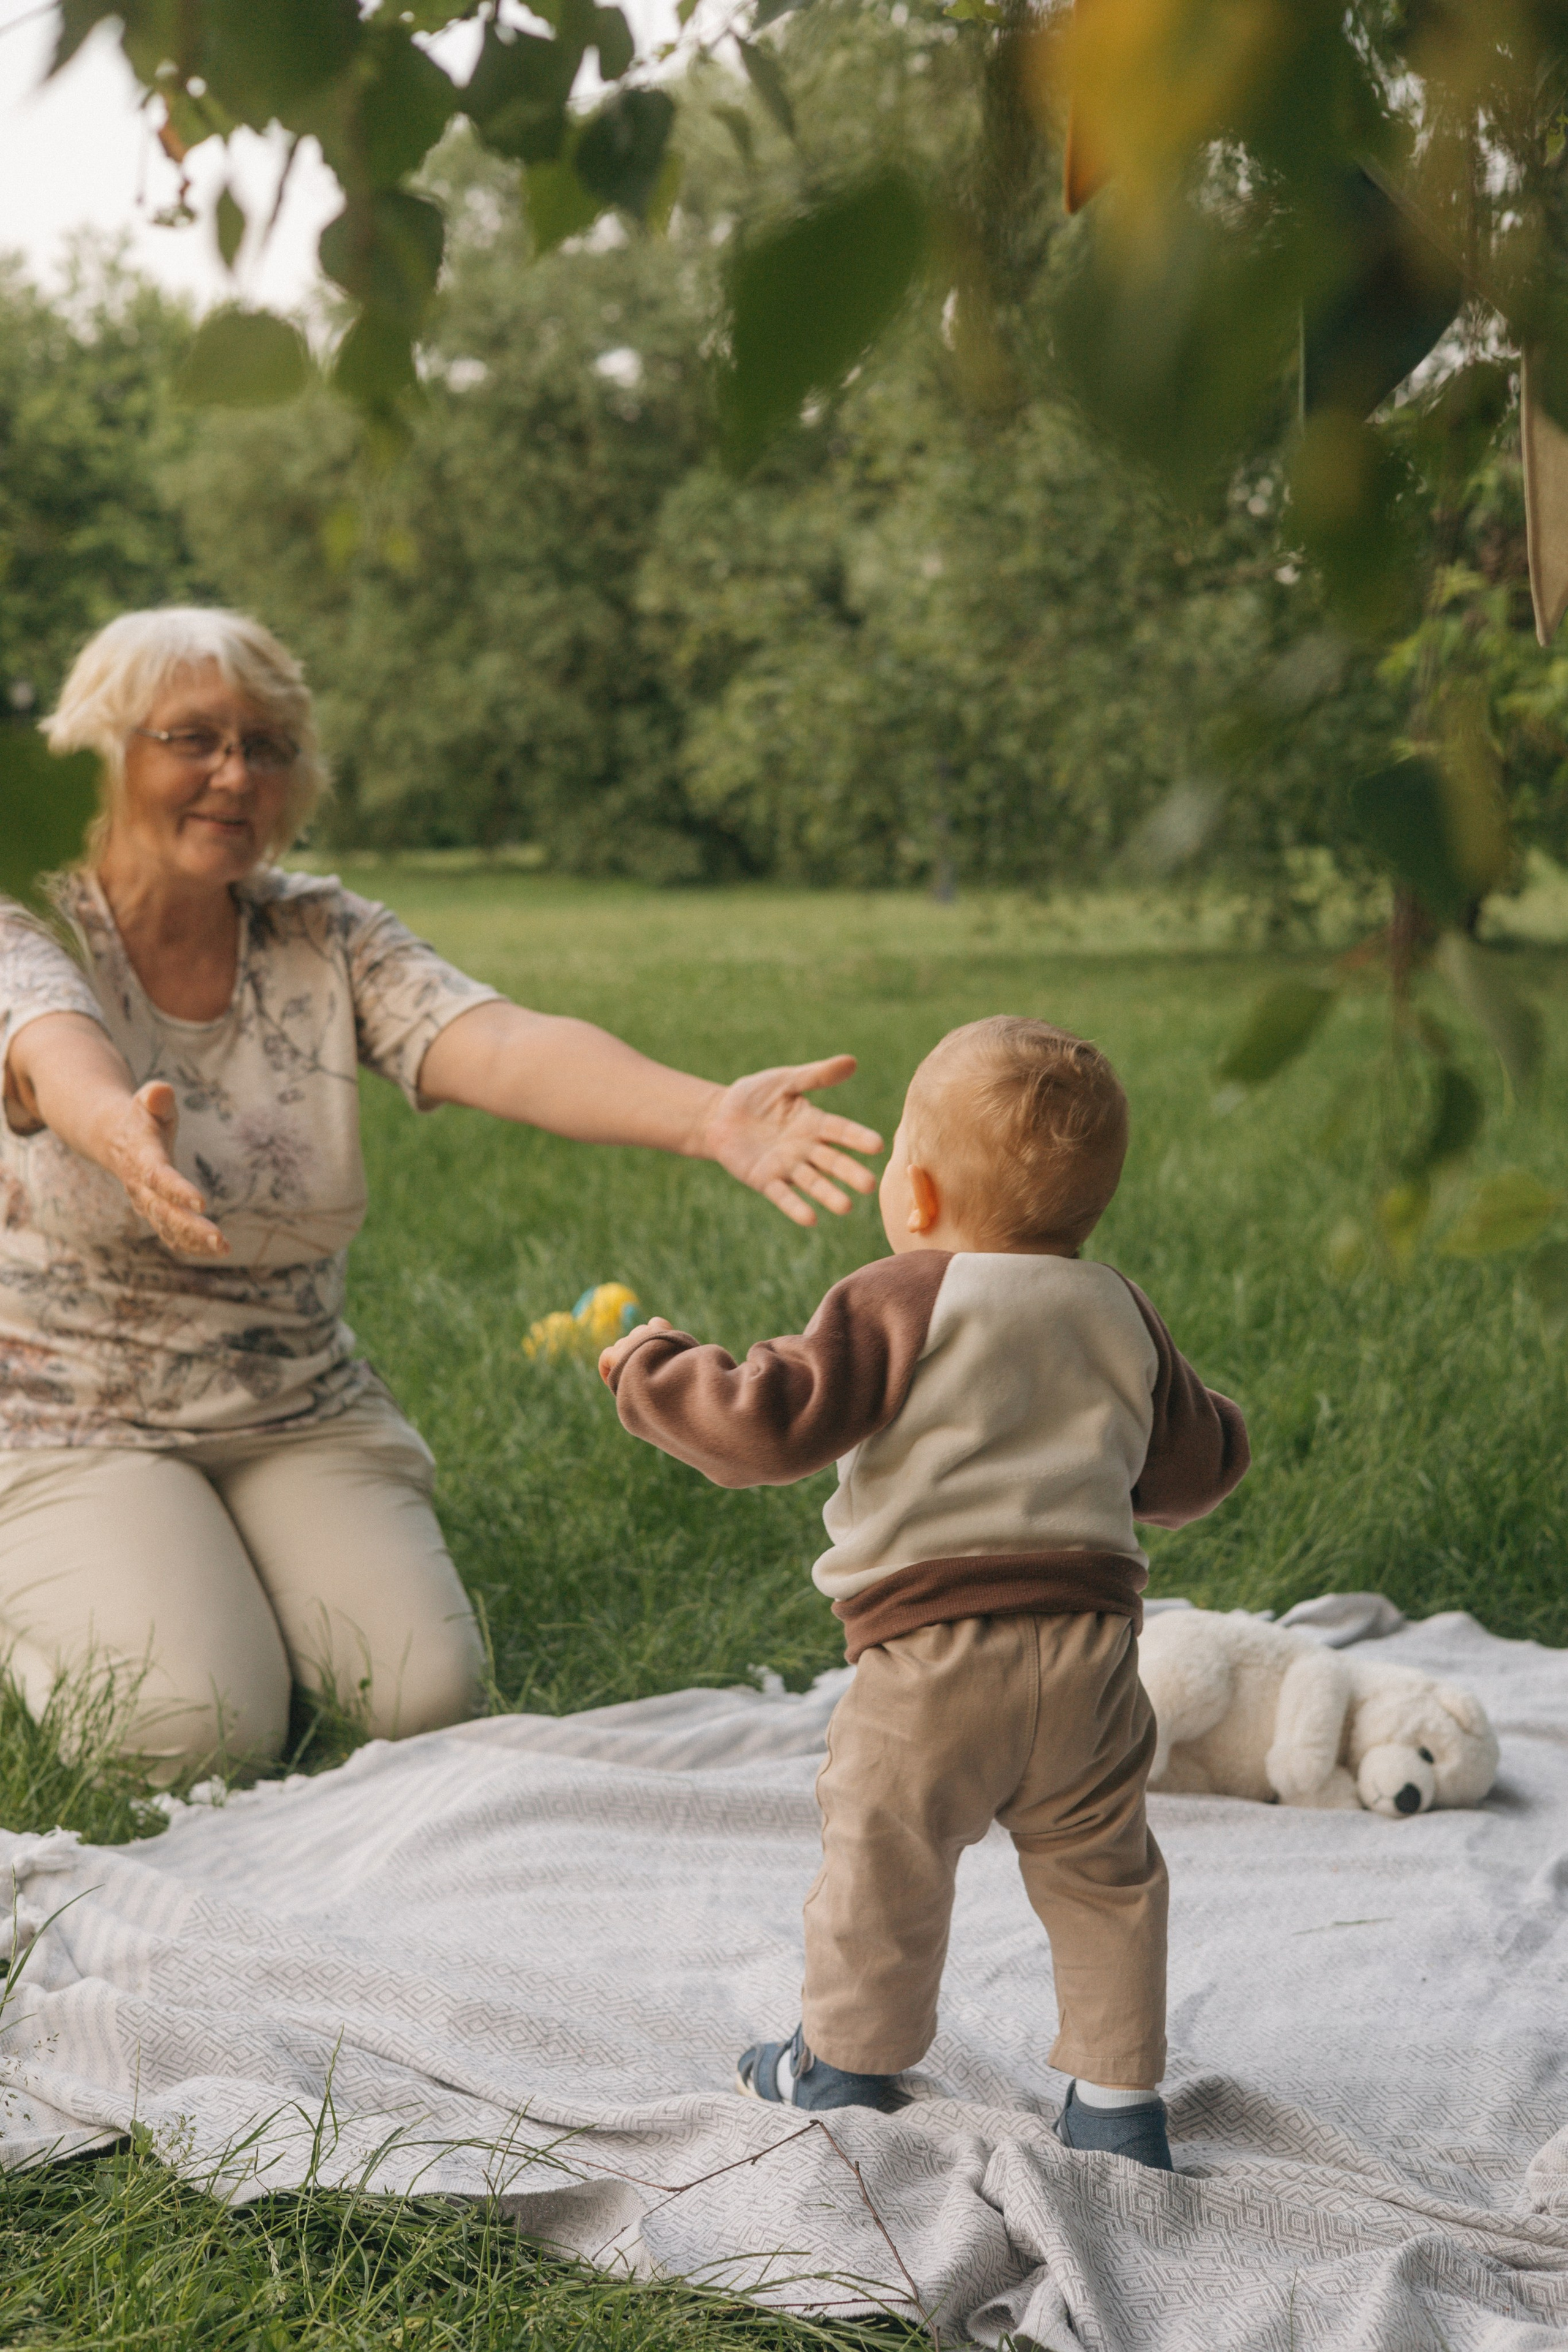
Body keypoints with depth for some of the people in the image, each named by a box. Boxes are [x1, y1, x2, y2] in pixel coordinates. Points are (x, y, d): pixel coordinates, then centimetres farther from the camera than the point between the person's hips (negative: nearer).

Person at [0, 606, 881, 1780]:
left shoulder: (327, 940, -1)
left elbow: (500, 1046, -20)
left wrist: (705, 1114, -42)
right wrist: (121, 1130, -62)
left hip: (299, 1414, 3)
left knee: (424, 1701, -17)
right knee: (198, 1735, -23)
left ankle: (245, 1595, 14)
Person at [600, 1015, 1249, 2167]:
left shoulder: (897, 1306, -7)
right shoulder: (1121, 1315, 11)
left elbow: (772, 1425, -13)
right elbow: (1197, 1465, 21)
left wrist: (657, 1373, 2)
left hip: (932, 1650, -5)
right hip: (1092, 1646, 5)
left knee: (884, 1857, 12)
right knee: (1103, 1873, 17)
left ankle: (847, 2064, 27)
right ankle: (1121, 2102, 22)